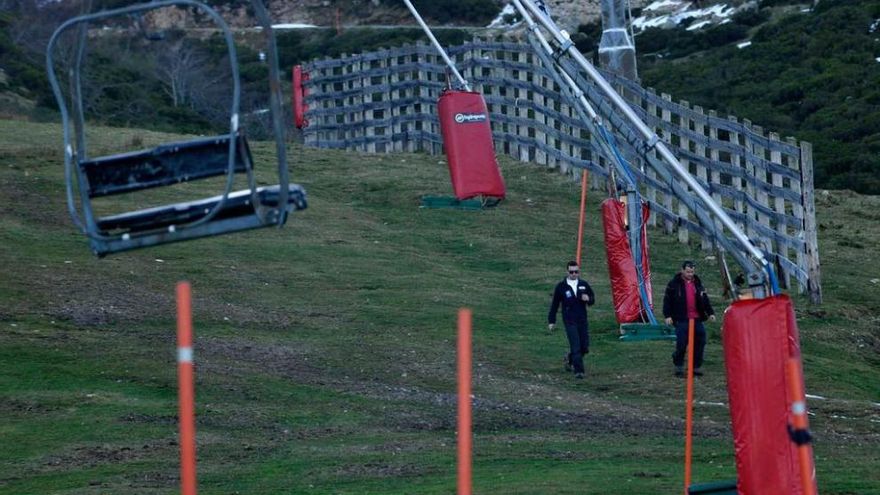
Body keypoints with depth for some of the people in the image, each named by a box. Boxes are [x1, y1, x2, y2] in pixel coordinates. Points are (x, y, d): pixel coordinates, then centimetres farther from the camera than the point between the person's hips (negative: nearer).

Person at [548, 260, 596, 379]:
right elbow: (555, 304, 4)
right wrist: (551, 321, 5)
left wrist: (588, 299, -10)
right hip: (569, 321, -4)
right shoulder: (561, 286, -3)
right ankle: (578, 371, -6)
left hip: (582, 320, 4)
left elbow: (592, 299, 15)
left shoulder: (584, 284, 4)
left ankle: (569, 358, 33)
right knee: (576, 346, -12)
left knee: (585, 348, 5)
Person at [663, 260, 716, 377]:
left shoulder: (698, 283, 15)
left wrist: (710, 313, 12)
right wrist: (667, 315, -8)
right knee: (681, 343, -9)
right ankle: (679, 366, 5)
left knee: (700, 342, 2)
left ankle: (696, 367, 11)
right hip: (682, 319, -5)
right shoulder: (674, 283, 0)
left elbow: (705, 299, 21)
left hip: (697, 319, 5)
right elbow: (667, 300, -1)